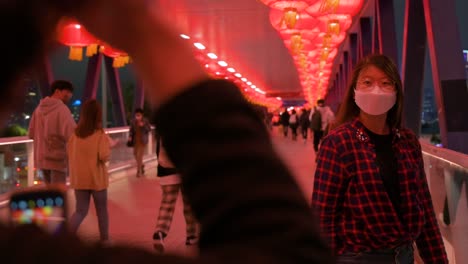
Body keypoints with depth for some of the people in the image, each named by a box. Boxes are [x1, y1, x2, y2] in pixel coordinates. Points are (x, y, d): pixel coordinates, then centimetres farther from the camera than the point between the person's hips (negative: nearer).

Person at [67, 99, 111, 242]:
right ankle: (105, 240, 22)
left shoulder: (75, 134, 1)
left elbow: (70, 155, 7)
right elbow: (104, 156, -22)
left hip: (79, 179, 4)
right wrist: (108, 149, -2)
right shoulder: (100, 135, -13)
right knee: (102, 210, 13)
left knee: (80, 210, 9)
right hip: (96, 178, -4)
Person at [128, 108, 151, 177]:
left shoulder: (145, 121, -11)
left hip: (143, 141, -3)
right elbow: (131, 130, 0)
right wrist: (130, 136, -15)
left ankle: (139, 171, 7)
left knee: (140, 156, -4)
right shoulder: (133, 121, -8)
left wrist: (143, 126, -22)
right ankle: (141, 165, 41)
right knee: (135, 154, 15)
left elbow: (149, 130, -6)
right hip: (135, 140, 3)